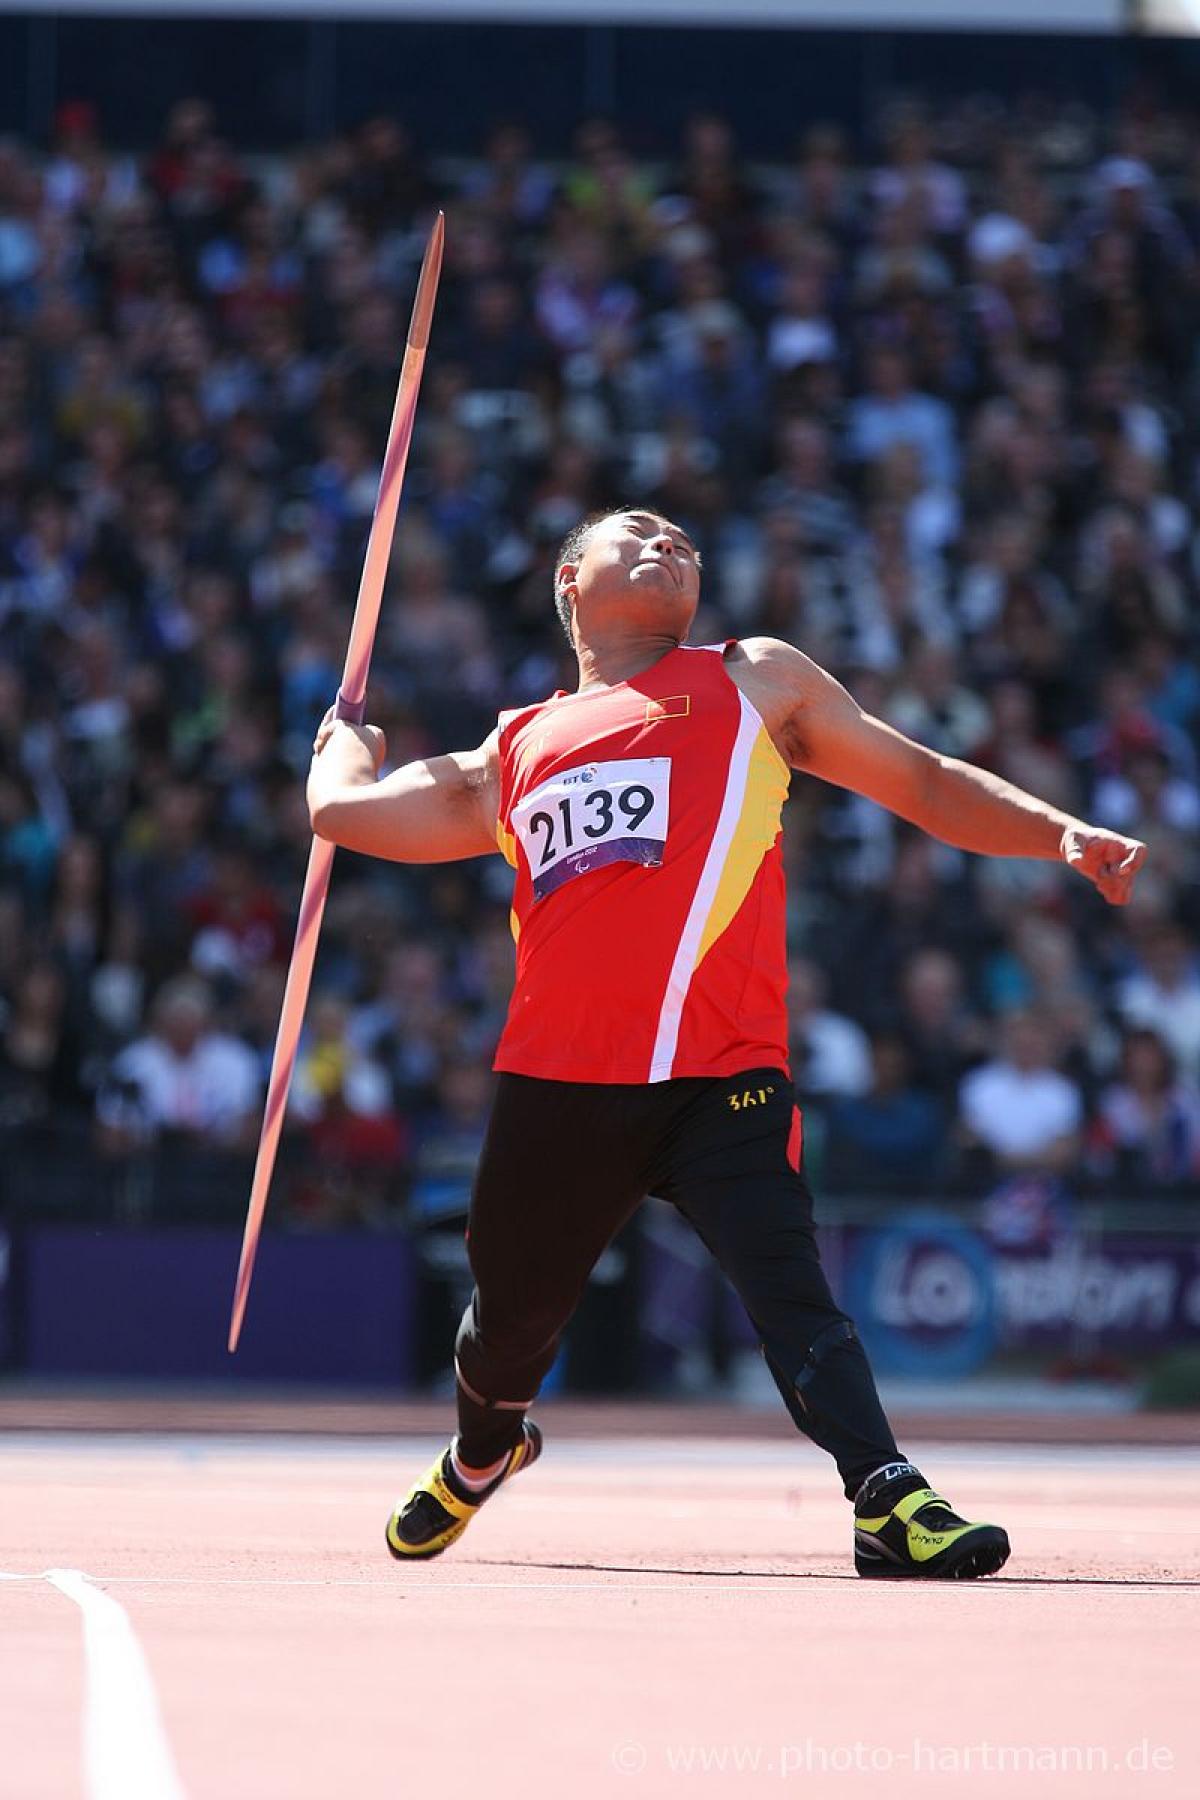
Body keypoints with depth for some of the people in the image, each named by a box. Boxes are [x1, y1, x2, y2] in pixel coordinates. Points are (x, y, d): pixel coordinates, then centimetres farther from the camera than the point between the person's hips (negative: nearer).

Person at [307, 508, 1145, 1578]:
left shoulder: (758, 683, 20)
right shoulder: (515, 754, 23)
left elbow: (923, 781, 20)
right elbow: (344, 810, 27)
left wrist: (1060, 835, 7)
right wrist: (348, 737, 49)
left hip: (723, 1077, -3)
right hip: (559, 1078, 3)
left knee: (788, 1283, -23)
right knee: (513, 1311, 14)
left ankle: (890, 1502, -34)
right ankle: (483, 1452, 45)